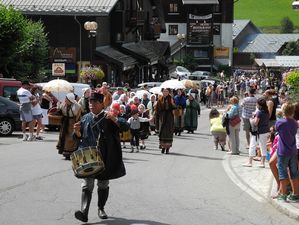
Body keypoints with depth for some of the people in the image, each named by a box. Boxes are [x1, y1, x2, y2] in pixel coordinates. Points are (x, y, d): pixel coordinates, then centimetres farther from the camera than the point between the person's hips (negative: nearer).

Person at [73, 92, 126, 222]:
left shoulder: (107, 118, 1)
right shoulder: (85, 118, 8)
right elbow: (79, 137, 16)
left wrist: (114, 120, -23)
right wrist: (77, 131, -6)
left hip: (105, 157, -1)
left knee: (103, 184, 10)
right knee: (87, 184, -10)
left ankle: (101, 209, 26)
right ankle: (84, 212, -21)